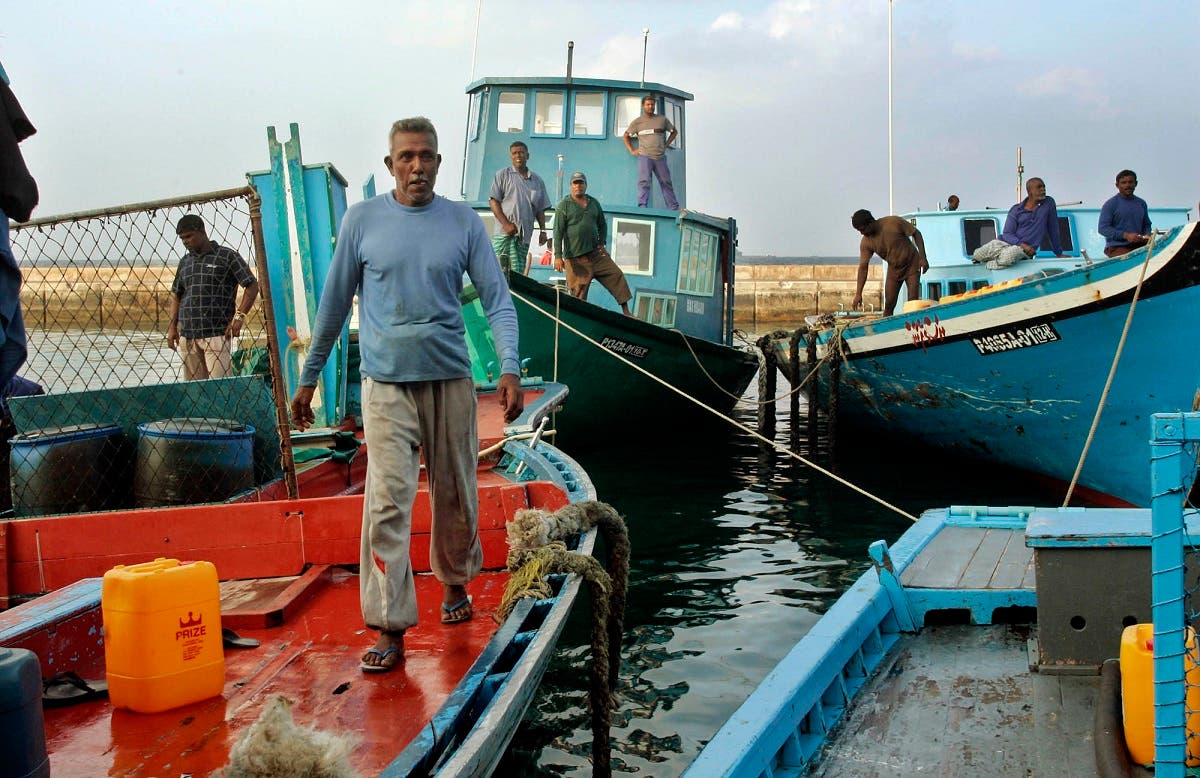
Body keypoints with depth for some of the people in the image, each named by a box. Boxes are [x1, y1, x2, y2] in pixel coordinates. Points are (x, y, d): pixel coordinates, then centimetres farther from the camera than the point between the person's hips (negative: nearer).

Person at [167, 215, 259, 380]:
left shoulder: (227, 256, 1)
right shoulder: (185, 262, 17)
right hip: (187, 335, 5)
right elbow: (176, 294, 25)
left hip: (216, 334, -5)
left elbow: (252, 285, -2)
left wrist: (239, 316, -12)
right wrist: (172, 327, 15)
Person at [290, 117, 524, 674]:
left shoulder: (464, 223, 3)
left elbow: (497, 299, 0)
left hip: (451, 380, 2)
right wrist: (309, 377, 11)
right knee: (387, 504, -11)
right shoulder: (362, 220, 2)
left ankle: (454, 581, 39)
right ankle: (389, 627, -5)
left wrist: (510, 368, -15)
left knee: (456, 498, 12)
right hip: (387, 383, -1)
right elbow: (335, 302, 9)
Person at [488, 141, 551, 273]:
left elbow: (540, 210, 20)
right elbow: (493, 201, -1)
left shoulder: (537, 180, 18)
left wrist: (542, 230, 8)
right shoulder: (502, 175, 6)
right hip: (505, 233, -4)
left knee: (519, 272, 1)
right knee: (501, 269, -13)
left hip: (525, 234, 4)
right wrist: (506, 224, -12)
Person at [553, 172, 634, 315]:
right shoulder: (564, 206, -2)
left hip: (596, 253, 5)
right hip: (575, 257, -5)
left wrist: (601, 243, 6)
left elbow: (602, 225, 23)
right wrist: (558, 256, -14)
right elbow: (558, 232, -7)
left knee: (616, 275, -2)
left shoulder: (594, 203, 13)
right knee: (578, 293, -5)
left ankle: (626, 311, 2)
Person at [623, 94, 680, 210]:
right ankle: (642, 207, -19)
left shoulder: (662, 119, 11)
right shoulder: (637, 122, 7)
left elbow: (674, 131, 24)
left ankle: (674, 208, 12)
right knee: (644, 181, -15)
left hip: (660, 157, 3)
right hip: (645, 157, -2)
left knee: (666, 182, 7)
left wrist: (666, 145, 13)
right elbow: (626, 136, 15)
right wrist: (632, 150, 4)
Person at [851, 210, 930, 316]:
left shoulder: (894, 222, -22)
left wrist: (923, 257, -17)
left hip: (912, 264, -3)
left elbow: (916, 234, -11)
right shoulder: (866, 243, -14)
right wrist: (858, 294, -18)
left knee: (913, 301, -11)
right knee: (889, 305, -3)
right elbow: (863, 267, -12)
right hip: (893, 269, 3)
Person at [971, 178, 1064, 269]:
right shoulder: (1016, 210, 3)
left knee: (1008, 256, -38)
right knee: (977, 256, -20)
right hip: (1004, 243, 1)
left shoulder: (1049, 203, 4)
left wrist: (1059, 253, 15)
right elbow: (1007, 234, -2)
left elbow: (1053, 230, 11)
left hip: (1024, 250, -1)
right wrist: (1022, 244, -20)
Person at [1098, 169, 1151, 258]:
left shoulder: (1141, 203, 16)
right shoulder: (1110, 204, -2)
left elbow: (1146, 224, 27)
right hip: (1116, 247, -6)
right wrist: (1126, 235, -18)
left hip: (1139, 245, 6)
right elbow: (1103, 228, -9)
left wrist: (1147, 235, 2)